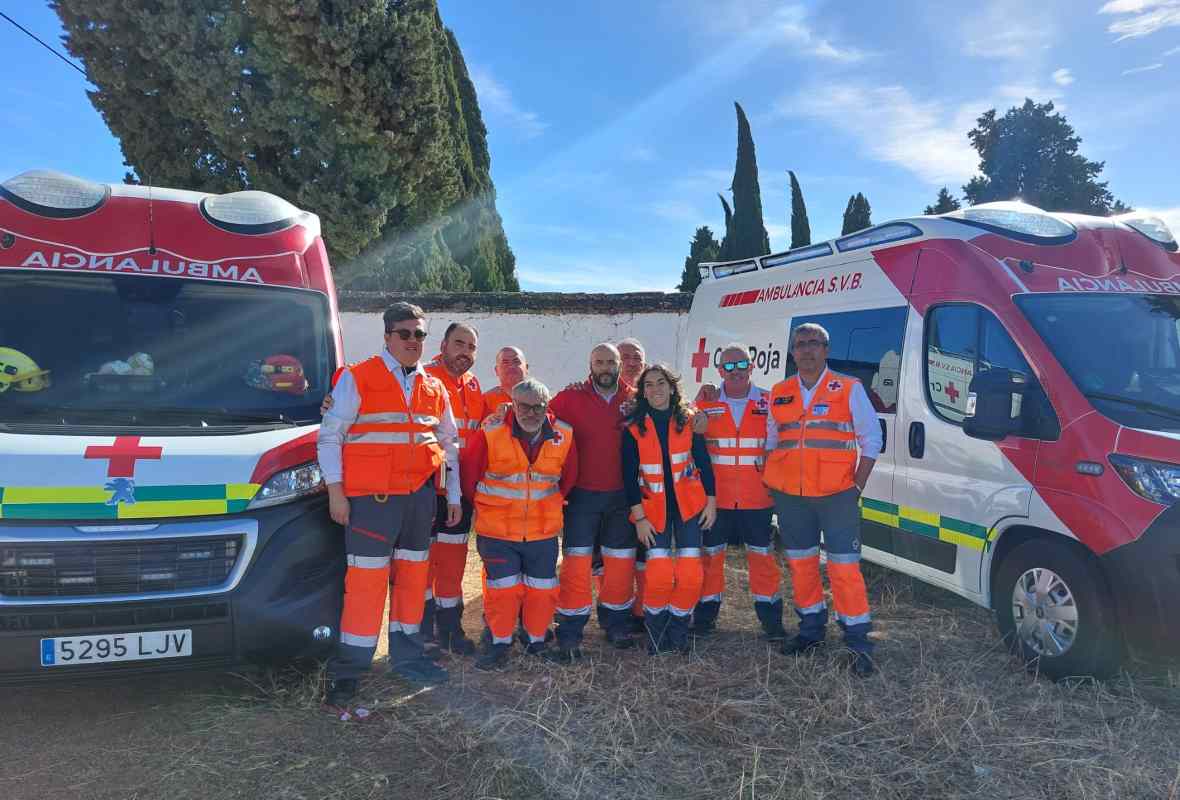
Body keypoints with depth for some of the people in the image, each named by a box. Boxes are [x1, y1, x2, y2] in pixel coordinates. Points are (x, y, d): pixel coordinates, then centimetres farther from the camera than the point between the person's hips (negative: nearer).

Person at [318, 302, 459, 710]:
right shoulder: (357, 378, -2)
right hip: (371, 497, -5)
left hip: (420, 495, 5)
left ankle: (406, 654, 27)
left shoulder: (435, 388, 12)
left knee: (413, 574, 12)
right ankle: (347, 670, 6)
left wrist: (454, 496, 16)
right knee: (367, 580, -4)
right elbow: (329, 435, -3)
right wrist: (335, 491, -9)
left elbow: (449, 444, 18)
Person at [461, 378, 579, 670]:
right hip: (497, 531, -2)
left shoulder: (564, 436, -4)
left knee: (542, 589, 9)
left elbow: (568, 477, 12)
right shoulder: (490, 434, -14)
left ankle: (537, 641, 29)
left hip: (544, 531, 3)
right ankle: (499, 642, 22)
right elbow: (469, 474, -1)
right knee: (503, 588, 3)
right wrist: (483, 505, 10)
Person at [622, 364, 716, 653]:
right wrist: (639, 518, -8)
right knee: (659, 573, -13)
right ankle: (656, 631, 13)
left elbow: (703, 461, 5)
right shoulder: (633, 428, -3)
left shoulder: (689, 420, 1)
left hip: (688, 503, 1)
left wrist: (711, 501, 1)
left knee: (691, 573, -6)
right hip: (653, 506, -1)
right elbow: (630, 475, -4)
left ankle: (678, 630, 18)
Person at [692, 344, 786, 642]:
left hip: (757, 497, 0)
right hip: (714, 496, 0)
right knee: (710, 553, 9)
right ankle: (706, 611, 24)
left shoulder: (769, 402, 3)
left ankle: (770, 616, 21)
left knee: (761, 556, 7)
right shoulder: (704, 404, 3)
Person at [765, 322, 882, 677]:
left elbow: (871, 440, 0)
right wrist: (770, 485, 7)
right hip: (789, 495, 4)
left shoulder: (849, 389, 0)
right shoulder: (779, 393, 10)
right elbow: (770, 441, 17)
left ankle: (858, 641, 6)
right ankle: (811, 627, 28)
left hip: (836, 495, -4)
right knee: (800, 564, 12)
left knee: (844, 567, -4)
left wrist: (857, 486, -7)